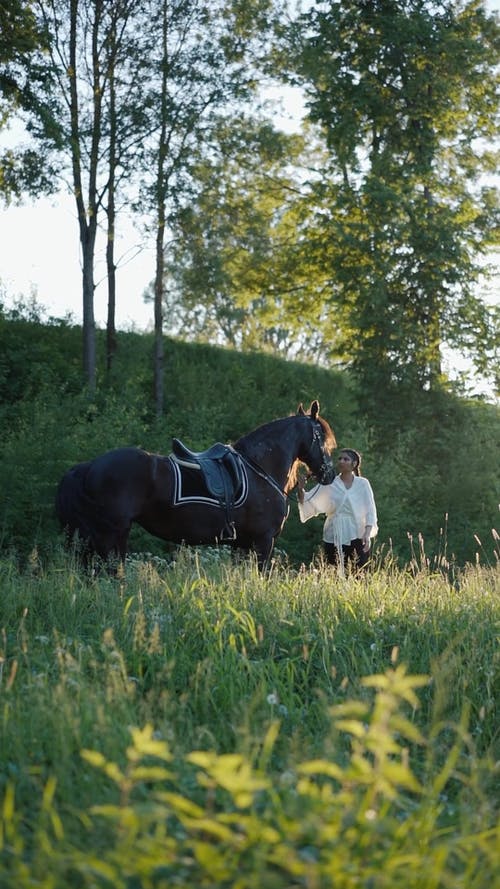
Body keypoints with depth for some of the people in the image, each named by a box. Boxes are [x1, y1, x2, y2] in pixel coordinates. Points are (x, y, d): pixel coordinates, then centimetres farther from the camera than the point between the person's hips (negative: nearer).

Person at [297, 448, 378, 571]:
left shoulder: (362, 484, 4)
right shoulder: (329, 483, 5)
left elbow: (370, 511, 2)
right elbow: (308, 501, 1)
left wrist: (368, 533, -11)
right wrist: (300, 489, -19)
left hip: (357, 537, -1)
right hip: (334, 539, 1)